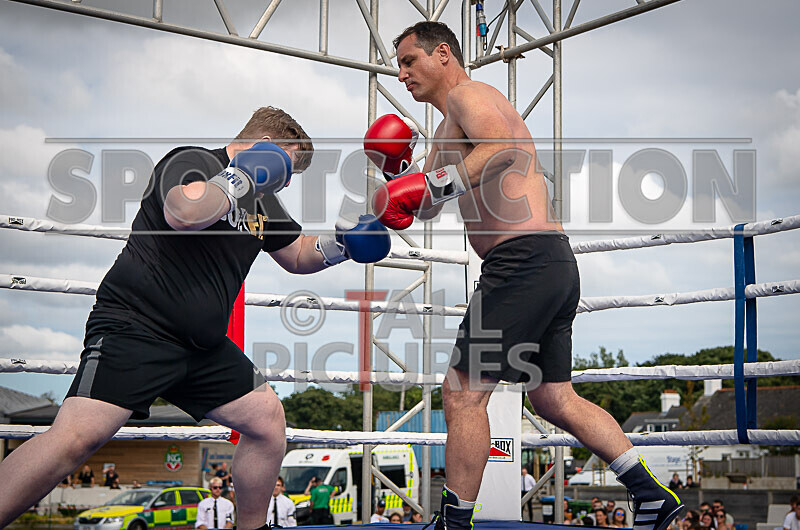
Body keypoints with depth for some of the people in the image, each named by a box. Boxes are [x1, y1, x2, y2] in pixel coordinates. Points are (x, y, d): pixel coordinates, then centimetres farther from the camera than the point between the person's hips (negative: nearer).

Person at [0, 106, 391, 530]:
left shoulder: (261, 199, 20)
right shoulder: (194, 161, -7)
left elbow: (298, 256, 31)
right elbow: (185, 213, -30)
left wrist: (340, 243, 13)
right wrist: (243, 175, -17)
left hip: (203, 347, 9)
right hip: (136, 325, -9)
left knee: (267, 420, 8)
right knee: (77, 438, -24)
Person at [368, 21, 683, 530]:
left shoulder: (467, 94, -3)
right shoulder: (451, 127, 27)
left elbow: (506, 146, -26)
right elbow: (426, 209, 27)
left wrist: (434, 183, -28)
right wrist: (399, 170, 10)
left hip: (524, 258, -11)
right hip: (556, 264, 11)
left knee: (463, 392, -6)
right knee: (555, 399, 16)